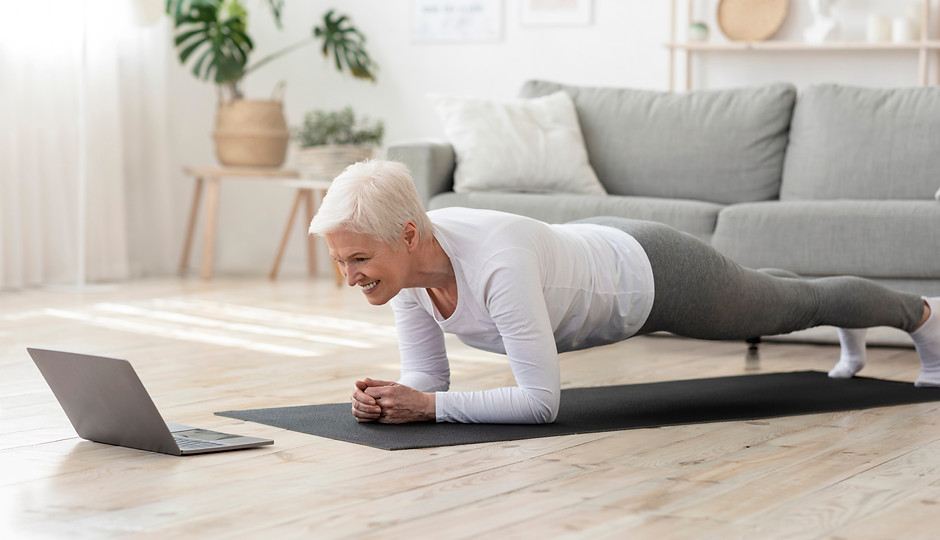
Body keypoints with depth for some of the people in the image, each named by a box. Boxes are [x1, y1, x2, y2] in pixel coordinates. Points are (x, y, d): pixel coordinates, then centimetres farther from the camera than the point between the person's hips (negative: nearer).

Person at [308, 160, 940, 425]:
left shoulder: (496, 262, -46)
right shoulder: (404, 260, -24)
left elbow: (542, 400, -44)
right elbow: (428, 374, -14)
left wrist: (428, 407, -46)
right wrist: (390, 397, -35)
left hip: (657, 275, -7)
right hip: (593, 252, 7)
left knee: (792, 305, 23)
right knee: (762, 295, 37)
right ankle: (851, 335, 69)